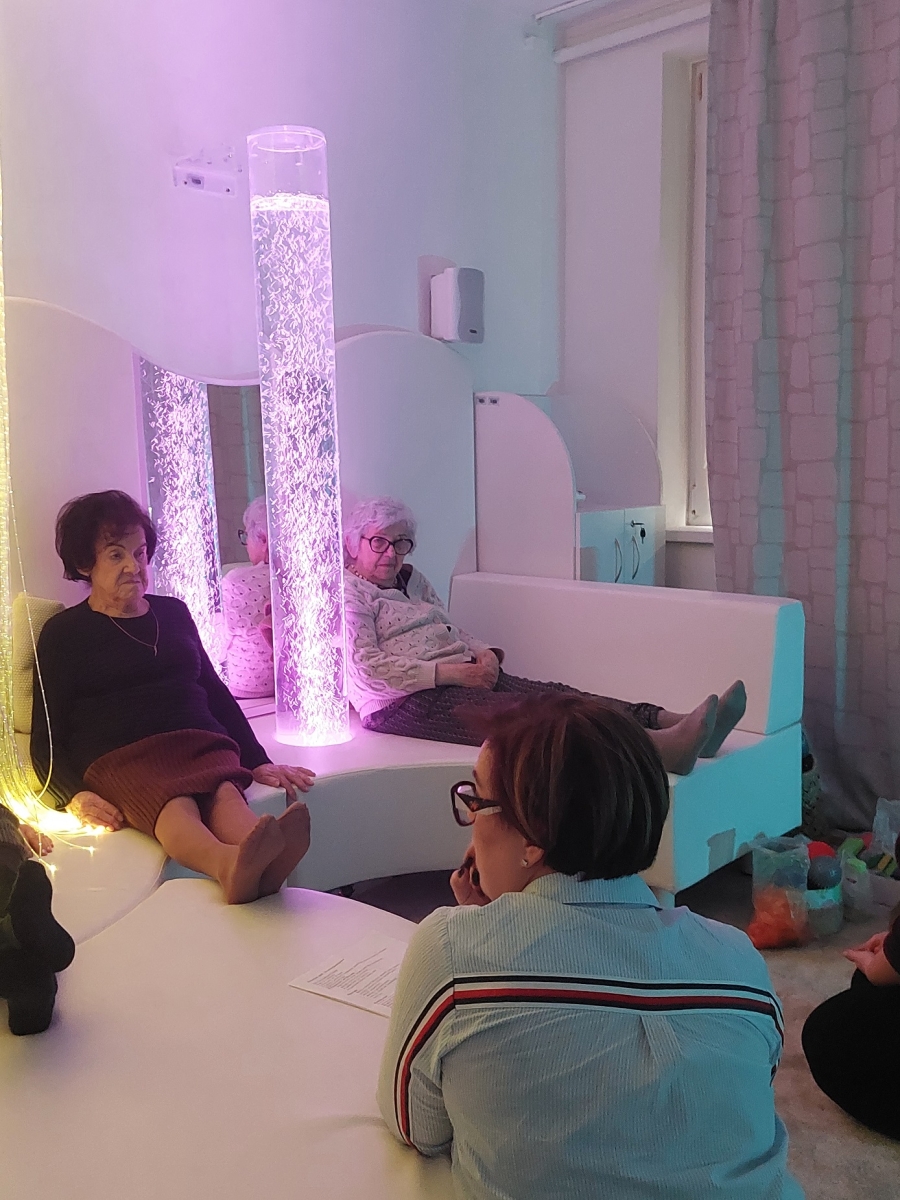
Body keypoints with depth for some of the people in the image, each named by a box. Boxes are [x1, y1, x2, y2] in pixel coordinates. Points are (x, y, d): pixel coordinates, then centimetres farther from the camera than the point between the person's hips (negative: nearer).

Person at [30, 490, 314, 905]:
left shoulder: (173, 612, 27)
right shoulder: (63, 633, 16)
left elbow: (216, 691, 28)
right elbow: (46, 740, 11)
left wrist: (257, 761, 14)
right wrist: (75, 796, -10)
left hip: (200, 745, 3)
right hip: (119, 758, -3)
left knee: (223, 791, -36)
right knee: (173, 806, -40)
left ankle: (260, 857, -68)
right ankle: (232, 864, -70)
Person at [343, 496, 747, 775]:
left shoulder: (411, 579, 25)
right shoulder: (348, 591, 0)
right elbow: (366, 664, -12)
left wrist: (485, 654, 0)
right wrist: (452, 672, -16)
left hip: (462, 679, 8)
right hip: (405, 701, -8)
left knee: (553, 696, -18)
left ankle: (674, 725, -35)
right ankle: (657, 748, -51)